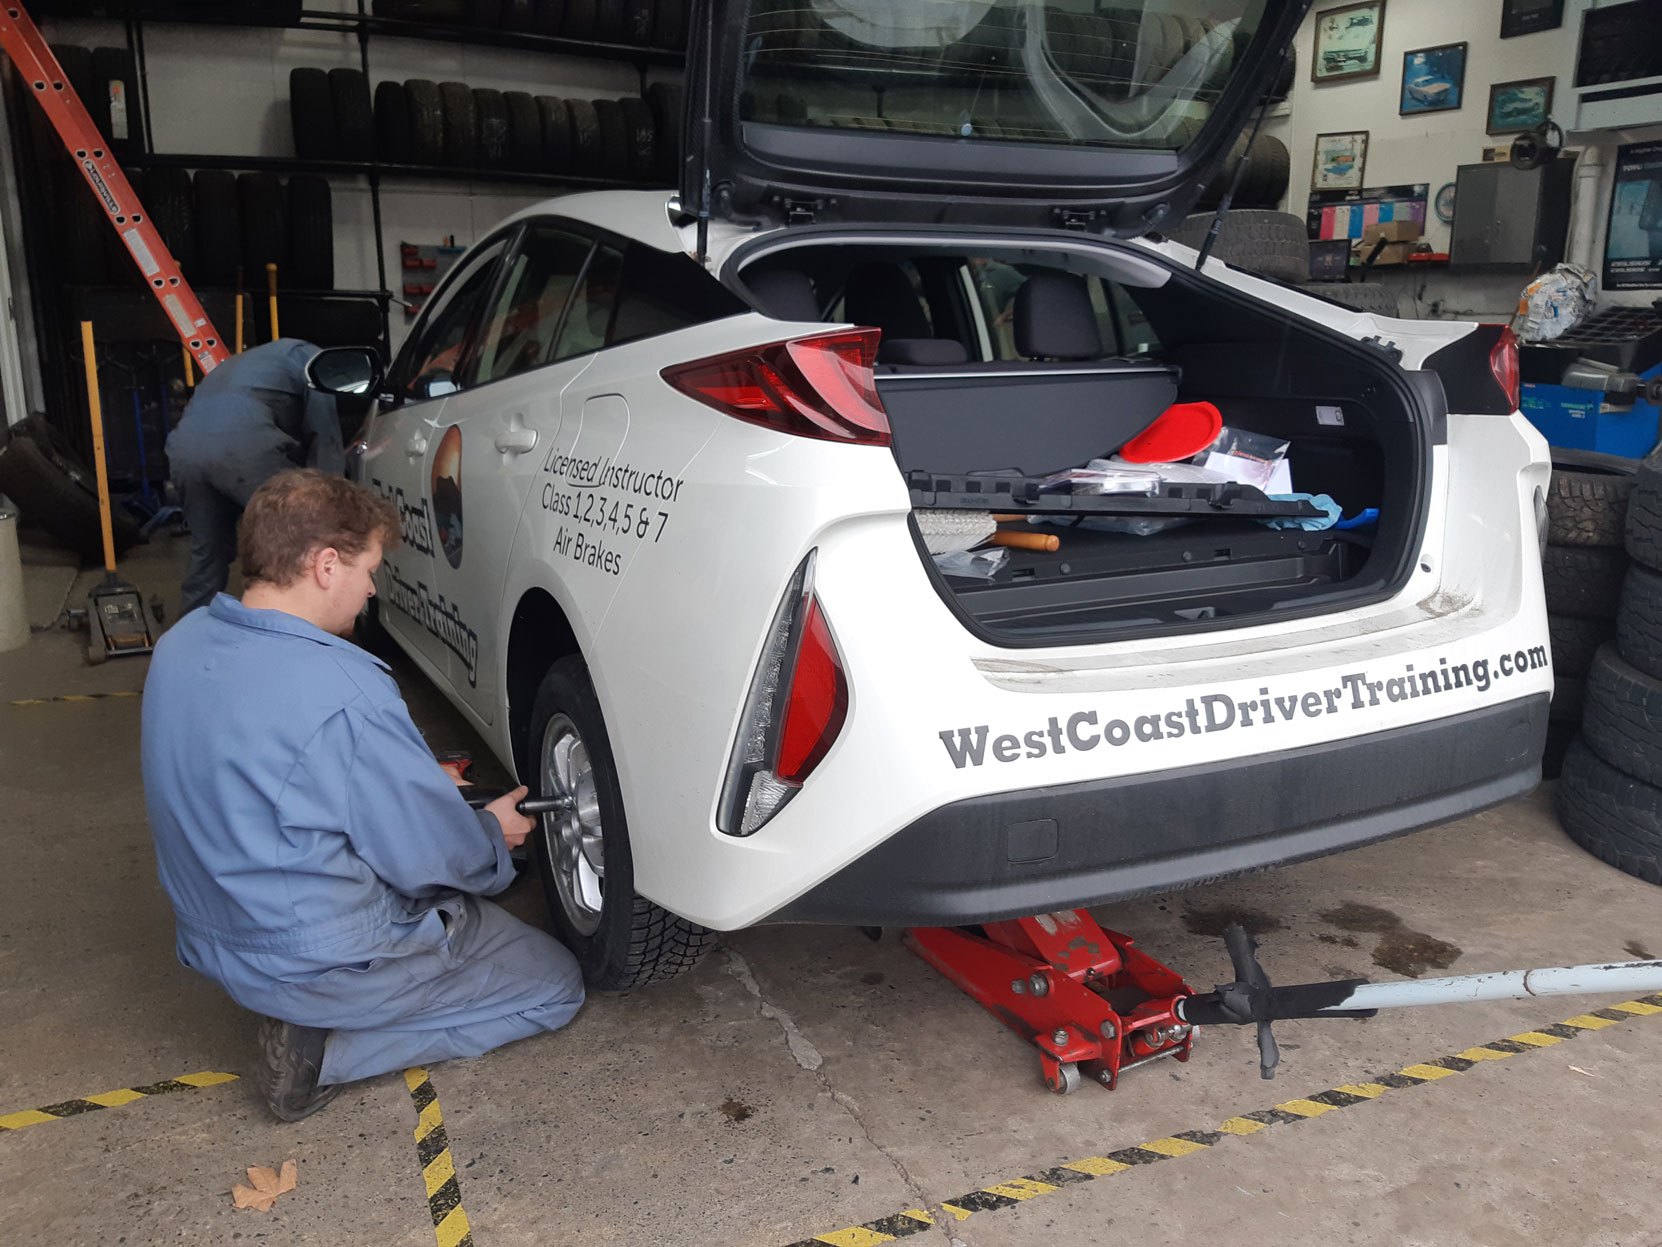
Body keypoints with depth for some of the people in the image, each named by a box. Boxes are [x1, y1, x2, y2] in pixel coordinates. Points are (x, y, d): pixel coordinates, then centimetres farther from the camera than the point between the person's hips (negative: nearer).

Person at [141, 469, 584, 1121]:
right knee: (556, 984, 6)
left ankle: (310, 1018, 11)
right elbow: (427, 857, -20)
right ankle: (324, 1048, -3)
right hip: (325, 963, -9)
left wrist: (417, 785, 12)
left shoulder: (182, 644, -3)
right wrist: (493, 835, 2)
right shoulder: (345, 692, -30)